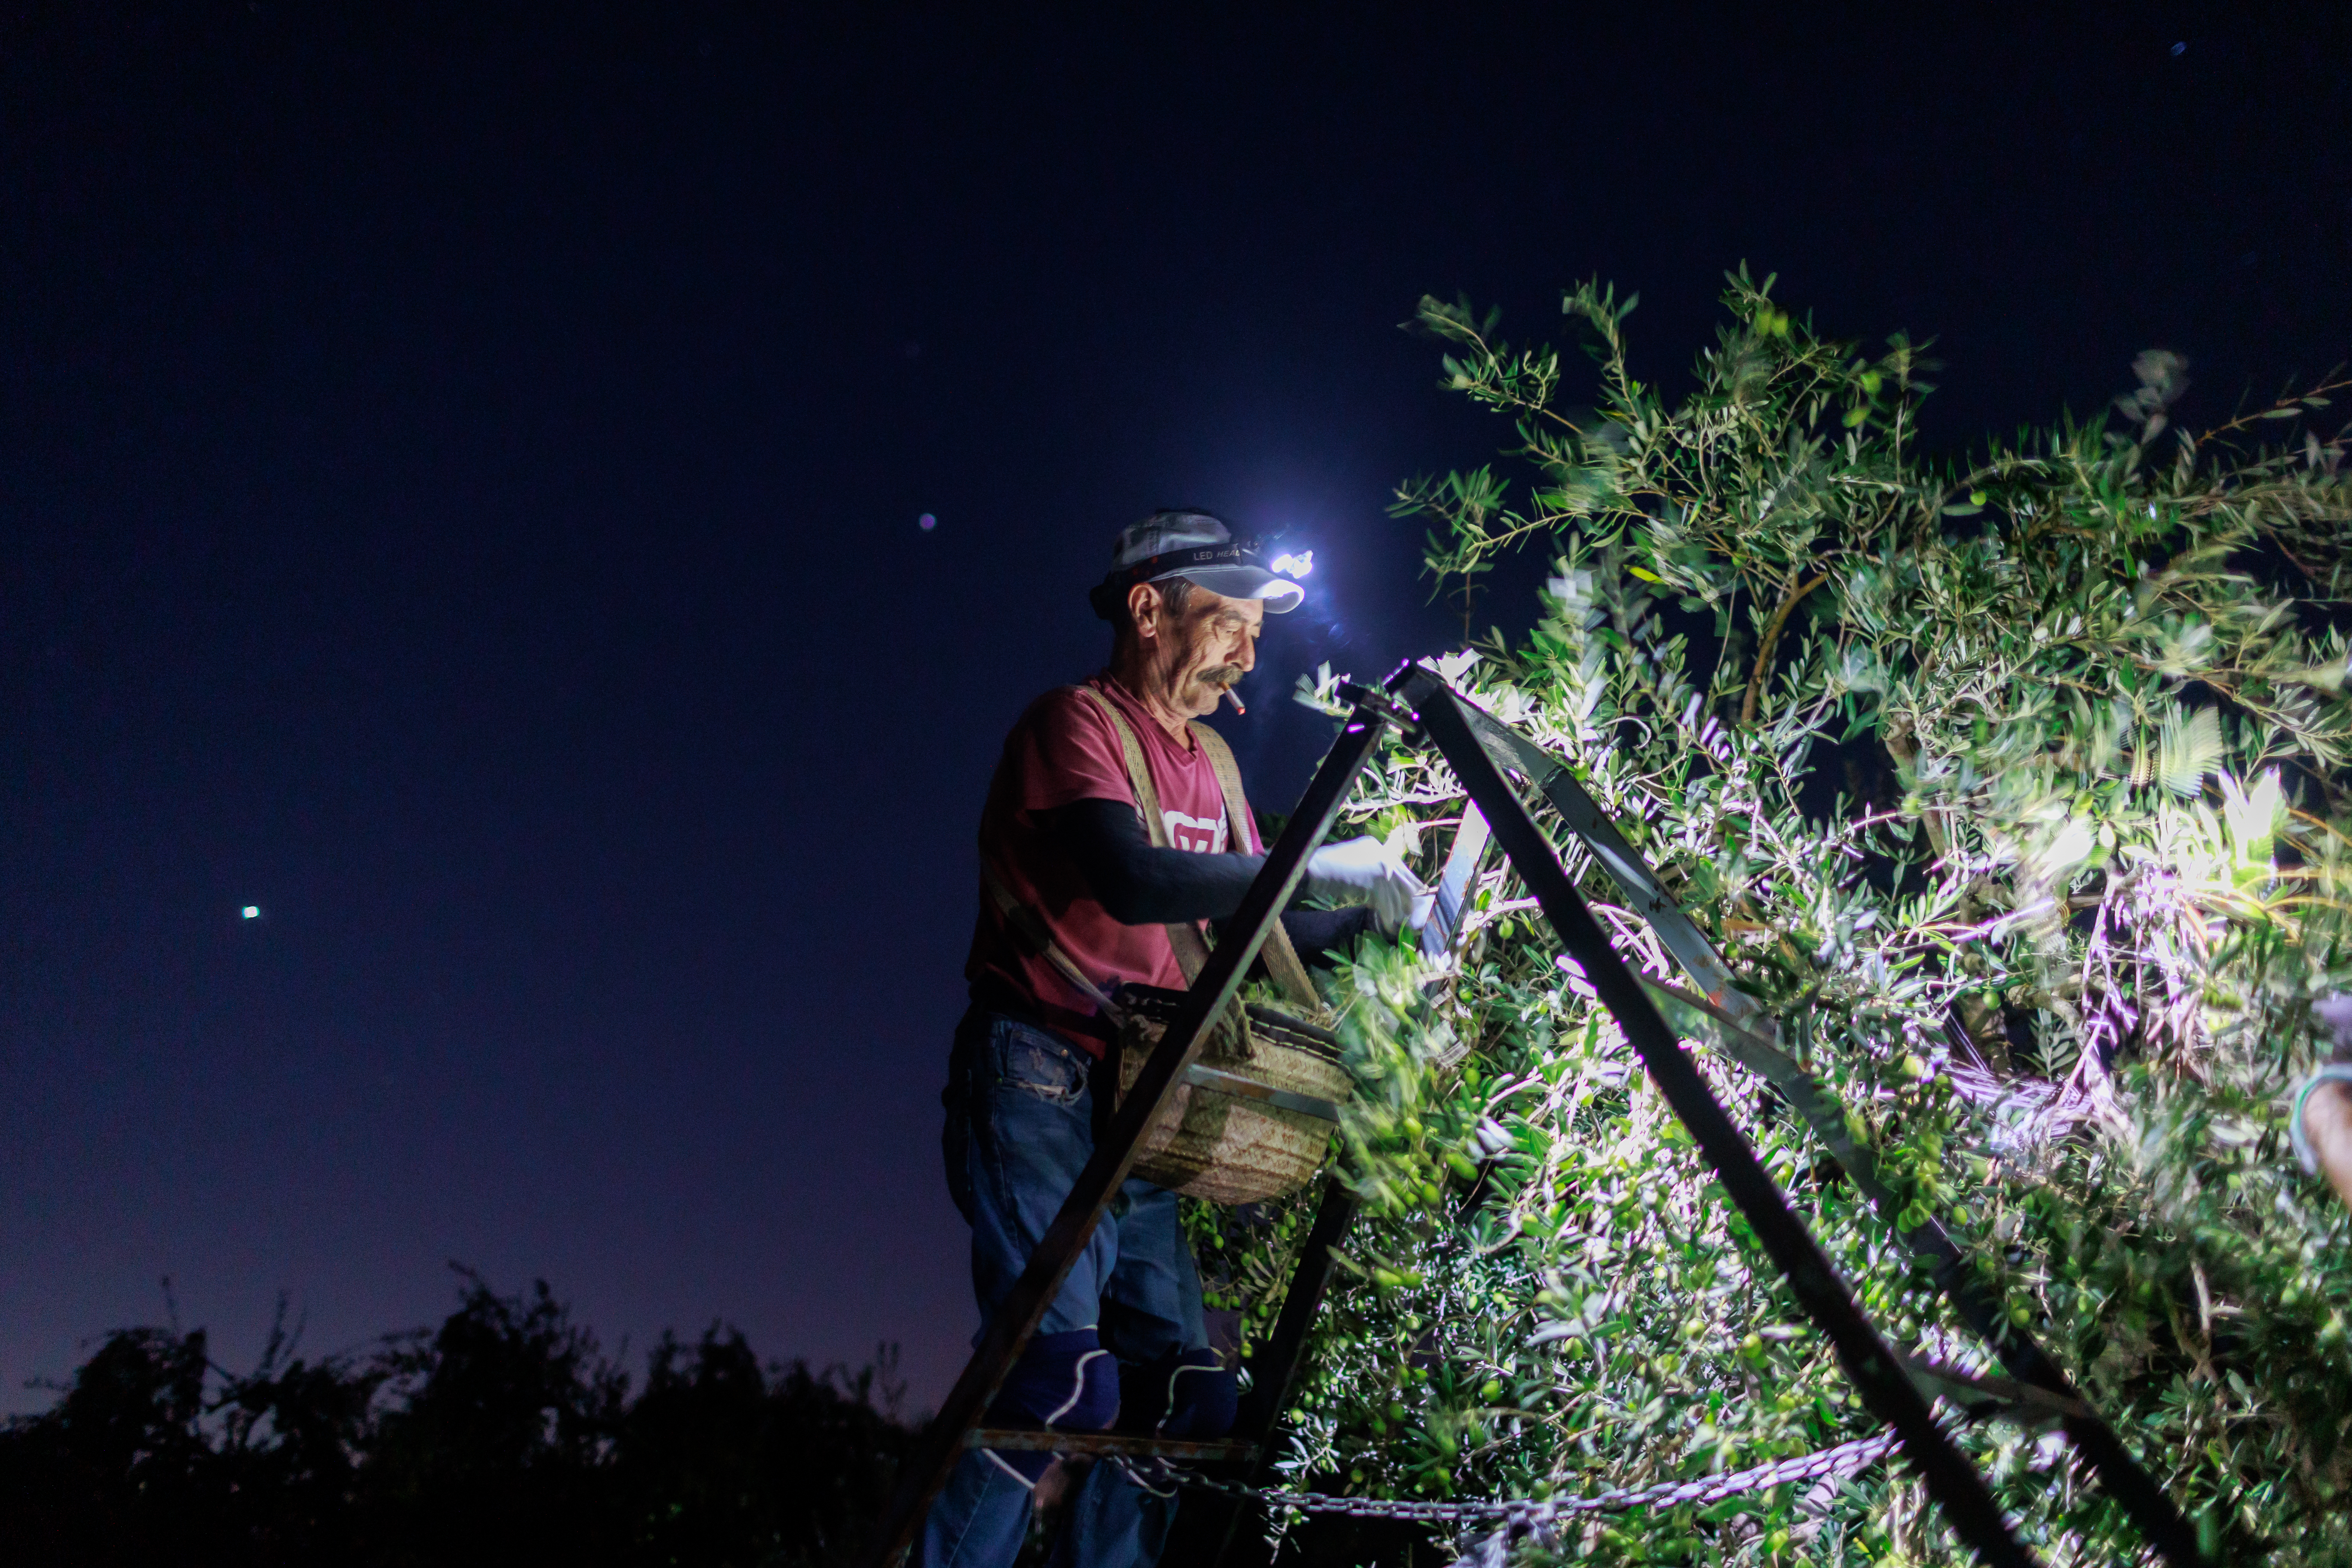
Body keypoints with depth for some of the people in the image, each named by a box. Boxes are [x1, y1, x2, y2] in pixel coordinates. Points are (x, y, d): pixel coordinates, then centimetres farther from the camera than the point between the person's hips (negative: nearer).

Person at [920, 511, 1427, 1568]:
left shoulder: (1212, 761, 17)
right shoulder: (1077, 721, -8)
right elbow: (1133, 882, -25)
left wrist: (1372, 916, 1)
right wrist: (1313, 866, -22)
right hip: (1040, 1081, -8)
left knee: (1172, 1393, 6)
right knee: (1060, 1379, -15)